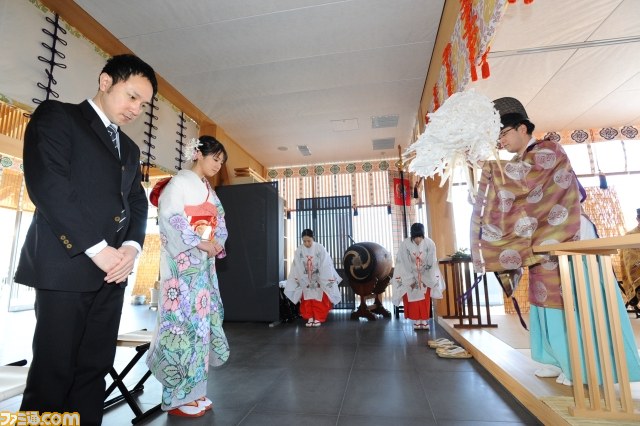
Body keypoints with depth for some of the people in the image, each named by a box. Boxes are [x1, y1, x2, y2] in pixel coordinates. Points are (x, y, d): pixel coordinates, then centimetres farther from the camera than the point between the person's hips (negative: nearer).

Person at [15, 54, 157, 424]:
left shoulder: (130, 149, 21)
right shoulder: (57, 116, 3)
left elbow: (138, 203, 15)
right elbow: (47, 186, -11)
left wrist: (132, 247, -5)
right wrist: (97, 248, -15)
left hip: (112, 270, 6)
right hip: (67, 265, -6)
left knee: (95, 369, 9)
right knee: (53, 372, 2)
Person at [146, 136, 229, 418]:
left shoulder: (209, 190, 20)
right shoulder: (180, 181, -3)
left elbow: (219, 224, 18)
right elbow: (169, 216, -15)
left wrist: (217, 244, -2)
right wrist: (198, 243, -16)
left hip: (205, 264, 8)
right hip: (182, 263, -8)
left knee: (202, 319, 8)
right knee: (183, 319, -5)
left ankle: (193, 391, 19)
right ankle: (177, 397, 9)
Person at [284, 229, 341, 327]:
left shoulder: (320, 248, -16)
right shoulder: (299, 250, -10)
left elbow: (325, 266, -14)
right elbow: (297, 268, -5)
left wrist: (322, 282, -15)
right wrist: (303, 281, -7)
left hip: (319, 279, -2)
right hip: (305, 280, 2)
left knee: (319, 301, 3)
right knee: (307, 300, 7)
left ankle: (318, 318, 14)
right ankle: (309, 318, 18)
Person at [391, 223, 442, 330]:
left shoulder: (430, 243, -19)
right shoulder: (405, 244, -23)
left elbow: (431, 263, -12)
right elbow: (404, 264, -18)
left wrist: (425, 279, -14)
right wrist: (412, 280, -17)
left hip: (425, 276, 1)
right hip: (410, 275, -1)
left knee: (425, 299, -5)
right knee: (412, 298, -7)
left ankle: (424, 321, 4)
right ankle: (416, 321, 3)